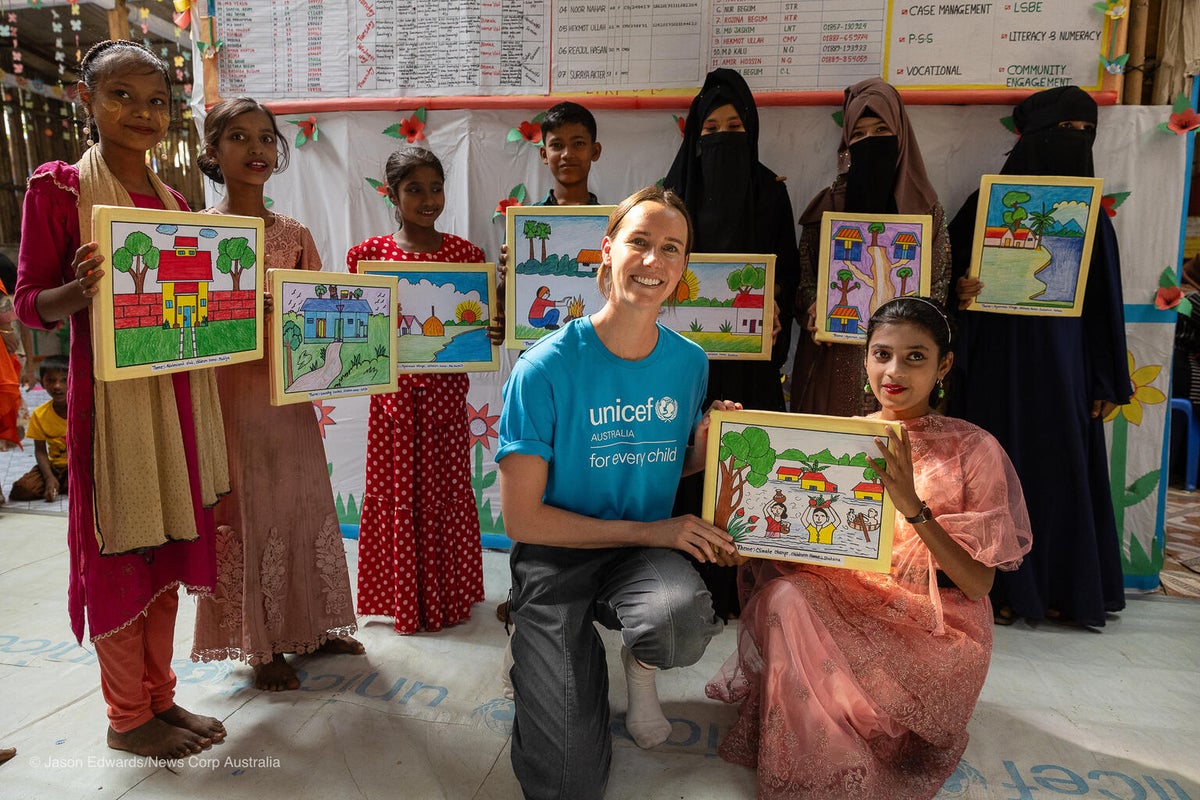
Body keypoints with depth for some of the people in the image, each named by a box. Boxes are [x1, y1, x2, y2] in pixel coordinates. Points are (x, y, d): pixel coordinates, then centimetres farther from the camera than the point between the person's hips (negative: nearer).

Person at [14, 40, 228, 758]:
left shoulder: (173, 200, 13)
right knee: (121, 549, 3)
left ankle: (160, 696, 28)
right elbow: (30, 304, -7)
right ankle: (127, 715, 21)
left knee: (168, 543, 13)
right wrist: (83, 288, -27)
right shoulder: (58, 188, -5)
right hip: (111, 394, -6)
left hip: (177, 394, 6)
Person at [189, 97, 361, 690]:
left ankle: (312, 625, 30)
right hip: (230, 392, -4)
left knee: (306, 505, 12)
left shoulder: (295, 235, 9)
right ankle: (260, 647, 20)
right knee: (247, 514, 4)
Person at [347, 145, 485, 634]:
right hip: (395, 395, -1)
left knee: (446, 493, 12)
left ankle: (450, 594, 31)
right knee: (397, 495, 9)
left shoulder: (466, 254, 1)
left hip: (446, 395, 1)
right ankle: (403, 599, 29)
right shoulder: (369, 253, -2)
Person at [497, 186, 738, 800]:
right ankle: (581, 662, 26)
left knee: (684, 622, -35)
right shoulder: (546, 368, -17)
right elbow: (521, 517, -15)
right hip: (557, 557, -3)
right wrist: (646, 530, -16)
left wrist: (708, 444, -10)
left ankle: (638, 662, 5)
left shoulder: (688, 362, -2)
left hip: (647, 553, 3)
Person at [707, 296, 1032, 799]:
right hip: (848, 603, 5)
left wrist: (913, 506, -25)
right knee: (782, 591, -27)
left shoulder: (972, 449, -7)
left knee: (788, 604, -28)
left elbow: (977, 584, -11)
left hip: (935, 628, -4)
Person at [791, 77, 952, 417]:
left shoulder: (925, 208, 7)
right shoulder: (827, 204, 8)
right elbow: (804, 271, 8)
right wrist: (812, 308, -12)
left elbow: (939, 279, 7)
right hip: (834, 357, 1)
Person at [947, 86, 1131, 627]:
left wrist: (1108, 381, 6)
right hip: (1000, 363, -3)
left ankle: (1058, 585, 23)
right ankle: (999, 583, 17)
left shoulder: (1090, 214, 8)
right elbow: (948, 273, 0)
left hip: (1065, 364, 3)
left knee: (1064, 470, 7)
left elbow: (1106, 301, 9)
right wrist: (959, 292, -24)